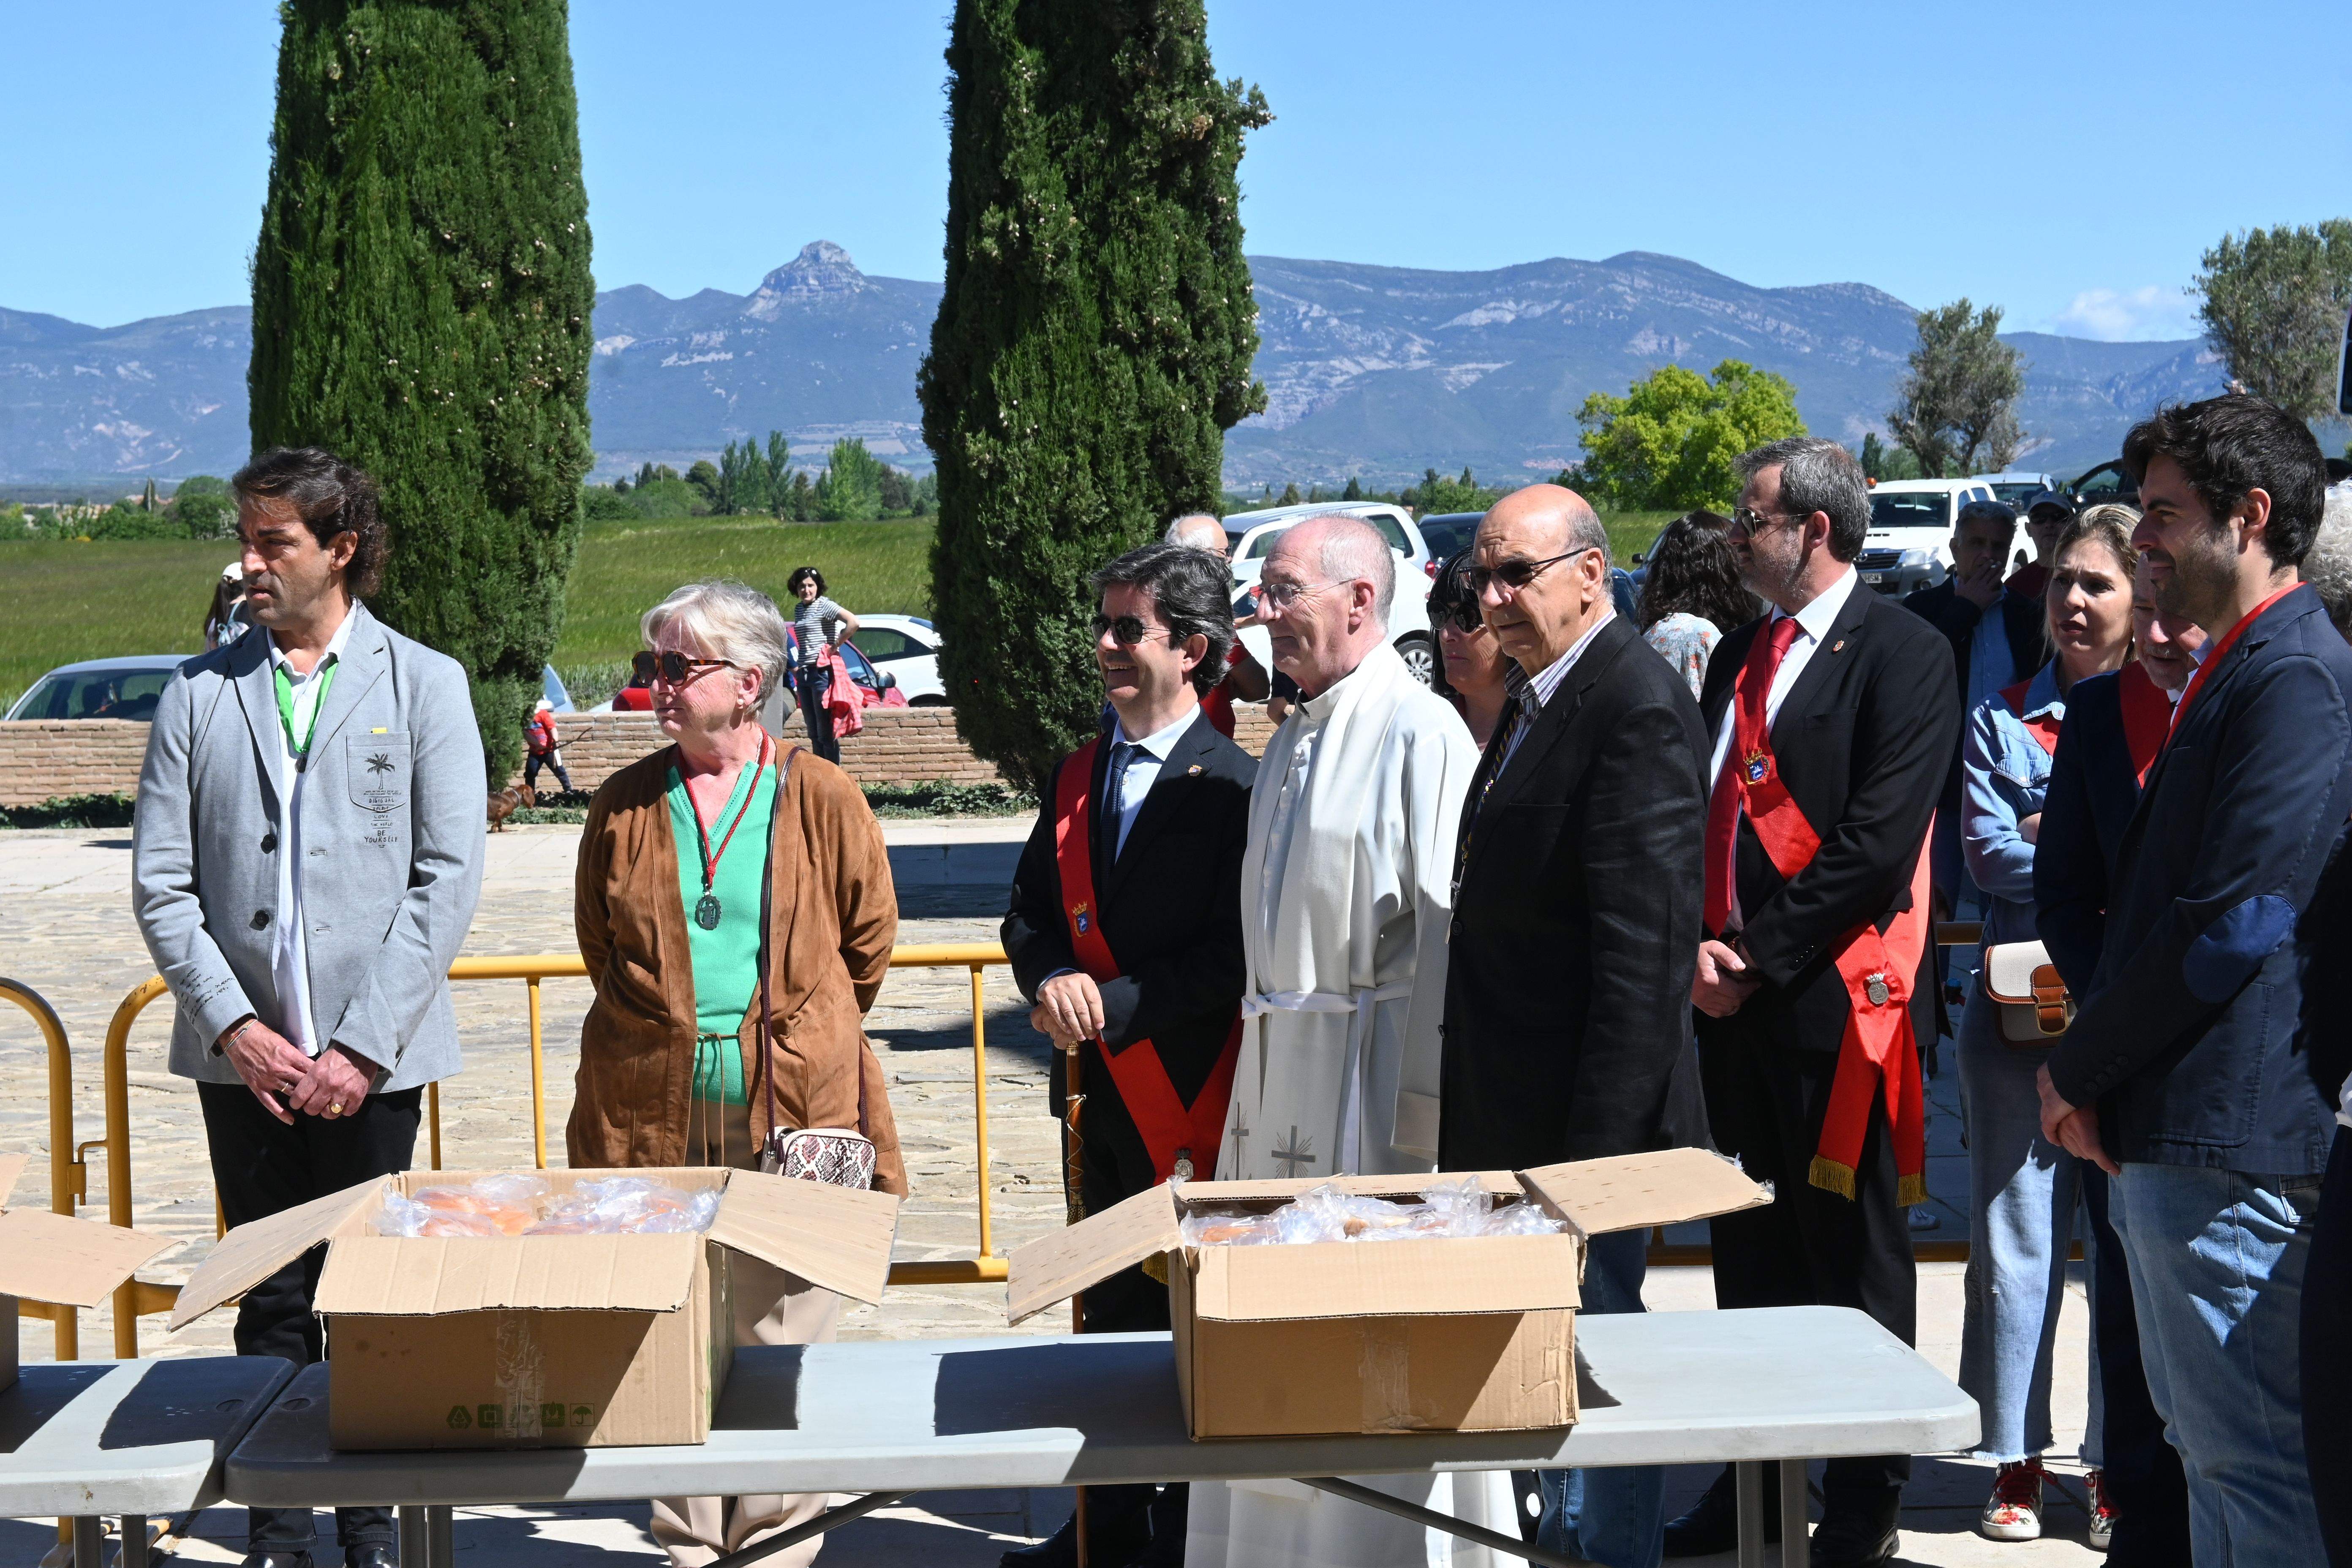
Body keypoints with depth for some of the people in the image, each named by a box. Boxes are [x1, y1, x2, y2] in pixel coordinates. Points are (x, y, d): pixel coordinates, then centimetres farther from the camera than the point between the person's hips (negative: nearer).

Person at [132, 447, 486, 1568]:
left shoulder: (423, 685, 2)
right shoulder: (200, 694, 7)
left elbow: (447, 879, -4)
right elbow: (160, 882, 4)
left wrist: (362, 1046, -11)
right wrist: (235, 1026, -8)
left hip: (373, 1055, -1)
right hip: (242, 1055, 2)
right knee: (270, 1301, 7)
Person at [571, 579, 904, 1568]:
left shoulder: (823, 800, 0)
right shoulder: (624, 806, 6)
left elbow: (868, 940, 10)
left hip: (793, 1113, -2)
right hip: (652, 1110, 2)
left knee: (780, 1337, 3)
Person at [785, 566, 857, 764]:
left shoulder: (824, 606, -8)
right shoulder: (799, 609, 15)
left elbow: (853, 622, -21)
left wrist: (835, 647, -15)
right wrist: (799, 668, 11)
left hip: (822, 672, -8)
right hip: (805, 673, 8)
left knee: (826, 733, -7)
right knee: (814, 733, 12)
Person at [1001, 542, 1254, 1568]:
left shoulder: (1235, 787, -11)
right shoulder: (1076, 776, 11)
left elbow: (1236, 956, -16)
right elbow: (1029, 914, 11)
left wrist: (1113, 1006, -19)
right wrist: (1053, 979, -10)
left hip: (1191, 1096, -7)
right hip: (1101, 1094, 7)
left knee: (1190, 1322, 2)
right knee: (1110, 1313, 16)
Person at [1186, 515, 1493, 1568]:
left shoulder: (1420, 733, -12)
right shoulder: (1291, 740, 14)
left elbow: (1447, 929, -16)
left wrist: (1425, 1103, -18)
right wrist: (1263, 1047, 16)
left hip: (1374, 1070, -8)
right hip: (1278, 1072, 9)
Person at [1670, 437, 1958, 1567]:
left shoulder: (1902, 655, -9)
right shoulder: (1741, 651, 15)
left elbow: (1876, 841, -17)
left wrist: (1761, 958, -14)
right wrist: (1698, 946, -1)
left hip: (1838, 999, -7)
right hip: (1734, 998, 7)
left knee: (1853, 1257, 2)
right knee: (1749, 1252, 14)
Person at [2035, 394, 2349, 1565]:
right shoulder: (2229, 674, 18)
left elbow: (2236, 927, -21)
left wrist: (2080, 1070, -10)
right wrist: (2093, 1078, 10)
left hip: (2236, 1140, -11)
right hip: (2170, 1135, 11)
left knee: (2254, 1457, -4)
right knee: (2210, 1442, 18)